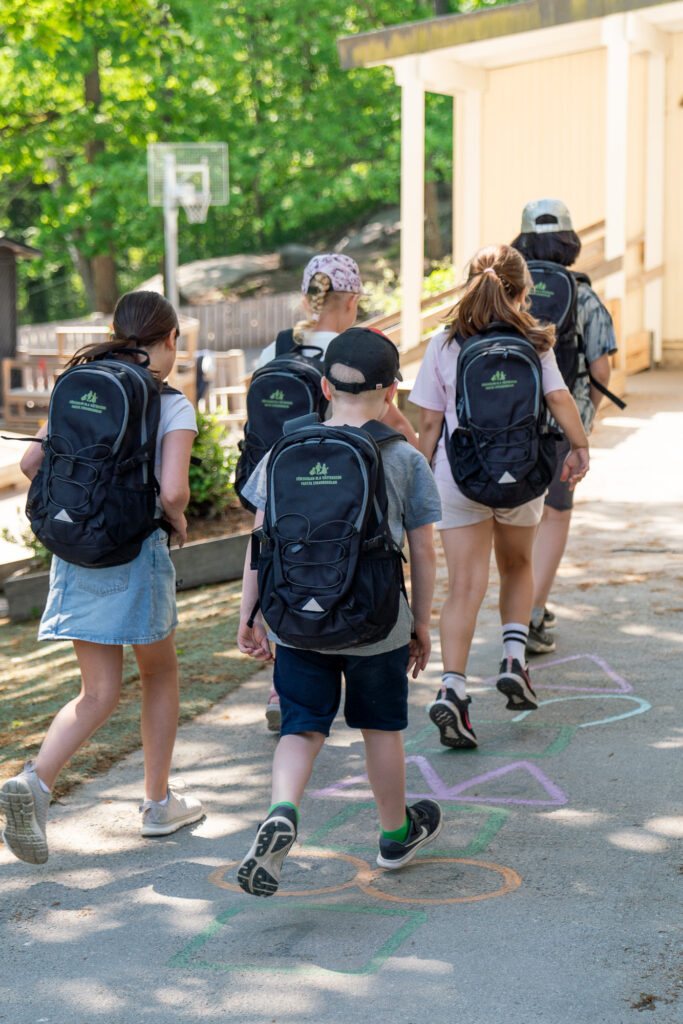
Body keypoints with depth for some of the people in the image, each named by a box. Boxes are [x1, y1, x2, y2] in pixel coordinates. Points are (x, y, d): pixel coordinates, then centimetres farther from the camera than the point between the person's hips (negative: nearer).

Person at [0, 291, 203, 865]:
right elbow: (172, 491, -20)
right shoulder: (173, 406, -8)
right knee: (160, 674, 19)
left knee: (99, 694, 8)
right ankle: (158, 803, 25)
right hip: (136, 556, -4)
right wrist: (176, 519, 2)